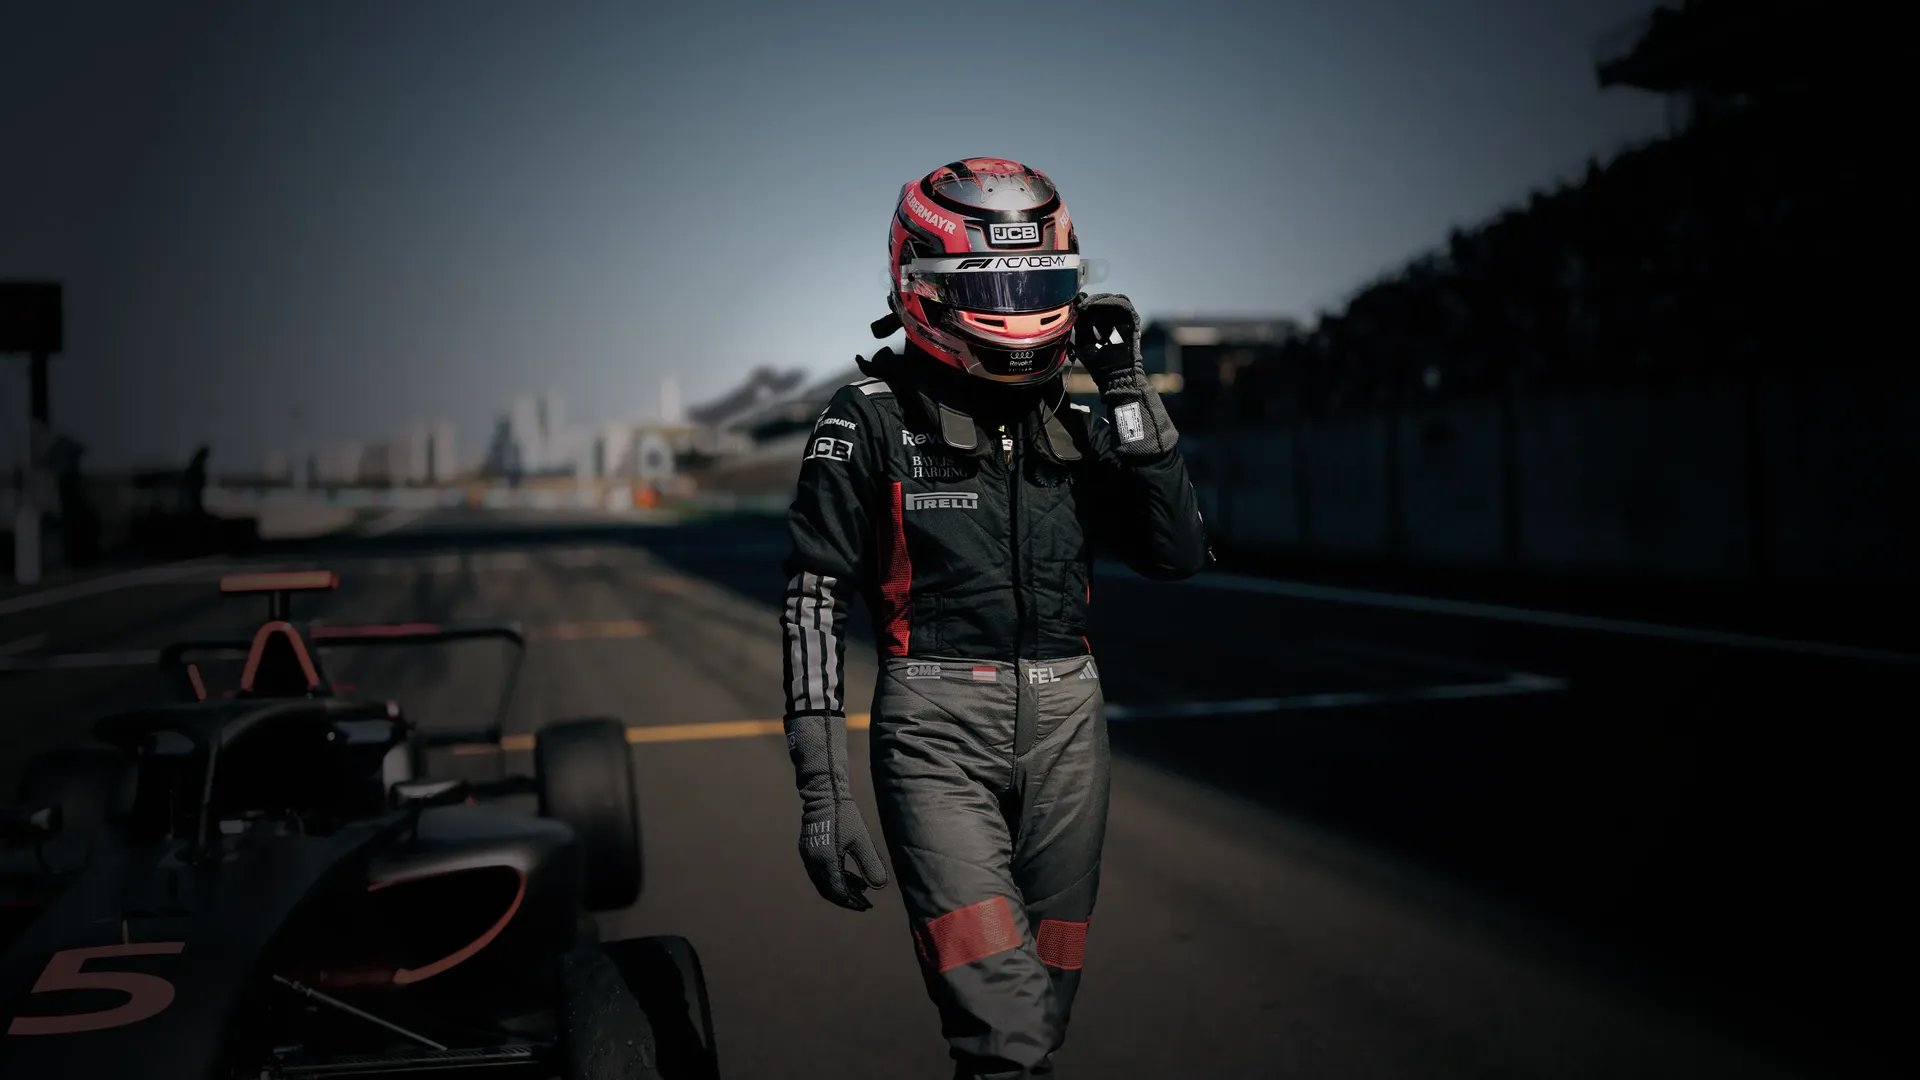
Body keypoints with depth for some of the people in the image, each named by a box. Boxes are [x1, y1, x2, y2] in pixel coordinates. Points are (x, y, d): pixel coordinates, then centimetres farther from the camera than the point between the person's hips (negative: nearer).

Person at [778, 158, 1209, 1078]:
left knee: (1046, 1006, 12)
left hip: (1065, 726, 5)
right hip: (939, 734, -5)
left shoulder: (1071, 423, 11)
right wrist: (821, 789, -11)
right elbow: (813, 605, -6)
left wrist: (1128, 392, -2)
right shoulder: (872, 419, -4)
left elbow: (1177, 553, 3)